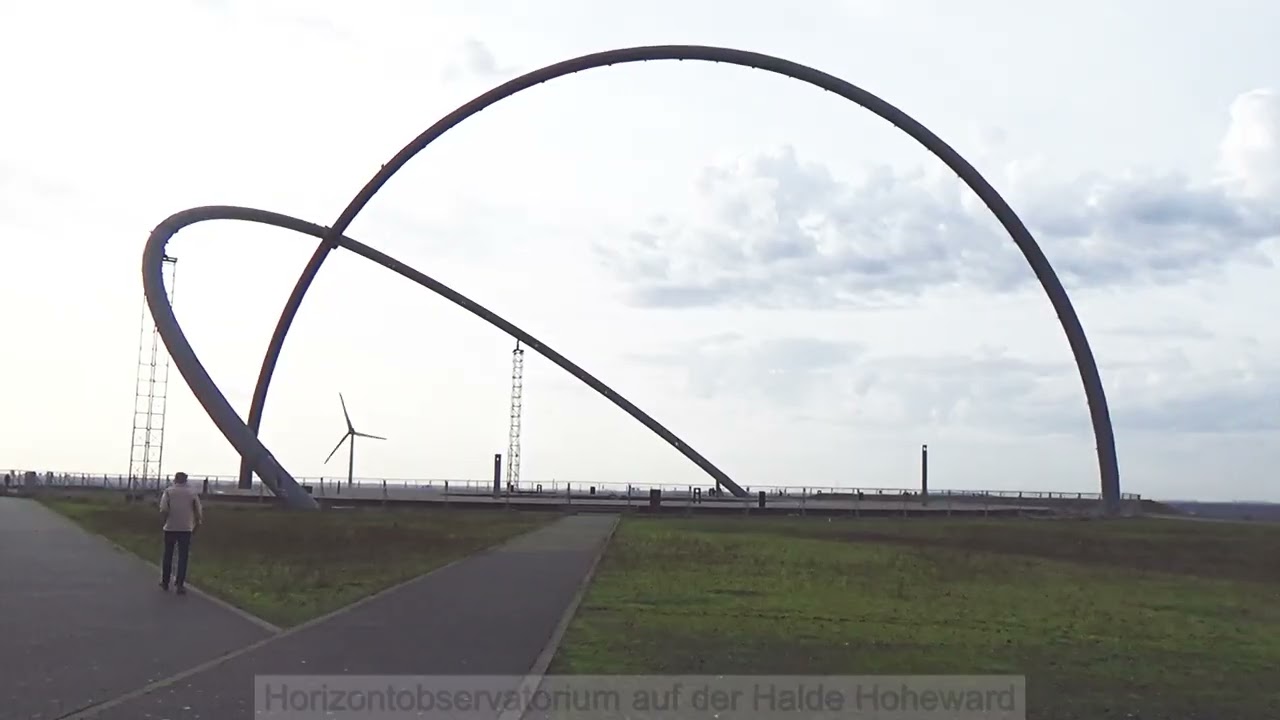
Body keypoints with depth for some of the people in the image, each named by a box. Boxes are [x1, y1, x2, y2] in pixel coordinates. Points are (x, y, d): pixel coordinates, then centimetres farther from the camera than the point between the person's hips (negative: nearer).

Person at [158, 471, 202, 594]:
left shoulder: (168, 491, -2)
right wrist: (197, 524, 10)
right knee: (183, 557, 4)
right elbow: (199, 511, -3)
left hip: (170, 528, 0)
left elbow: (163, 510, -14)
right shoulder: (192, 492, 1)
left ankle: (165, 583, 22)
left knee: (168, 556, 14)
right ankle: (179, 585, 0)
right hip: (186, 528, 0)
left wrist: (167, 519, 4)